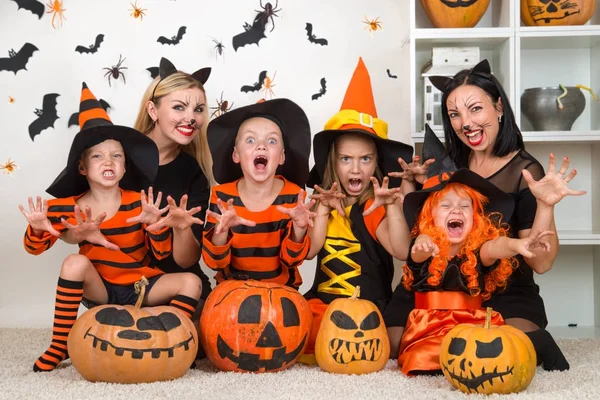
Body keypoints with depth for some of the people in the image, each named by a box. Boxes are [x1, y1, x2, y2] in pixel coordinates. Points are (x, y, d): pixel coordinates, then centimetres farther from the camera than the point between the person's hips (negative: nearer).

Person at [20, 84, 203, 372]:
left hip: (142, 287, 1)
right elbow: (36, 247, -6)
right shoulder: (68, 208, -10)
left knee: (191, 282, -20)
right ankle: (59, 346, -16)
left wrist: (155, 224, -31)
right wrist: (37, 229, -29)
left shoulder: (138, 204, -12)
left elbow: (162, 254, -11)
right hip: (99, 290, 0)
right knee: (75, 263, -30)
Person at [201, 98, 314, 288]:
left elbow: (291, 260, -5)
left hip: (280, 288, 0)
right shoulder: (221, 196, -8)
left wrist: (299, 229, -23)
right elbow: (214, 262, -9)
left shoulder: (293, 196, -8)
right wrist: (221, 231, -28)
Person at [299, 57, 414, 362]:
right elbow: (308, 251, -5)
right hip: (323, 302, 4)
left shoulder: (376, 207, -2)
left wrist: (393, 207, -28)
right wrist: (323, 210, -15)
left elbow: (402, 251, -19)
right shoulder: (323, 203, 10)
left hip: (368, 308, -4)